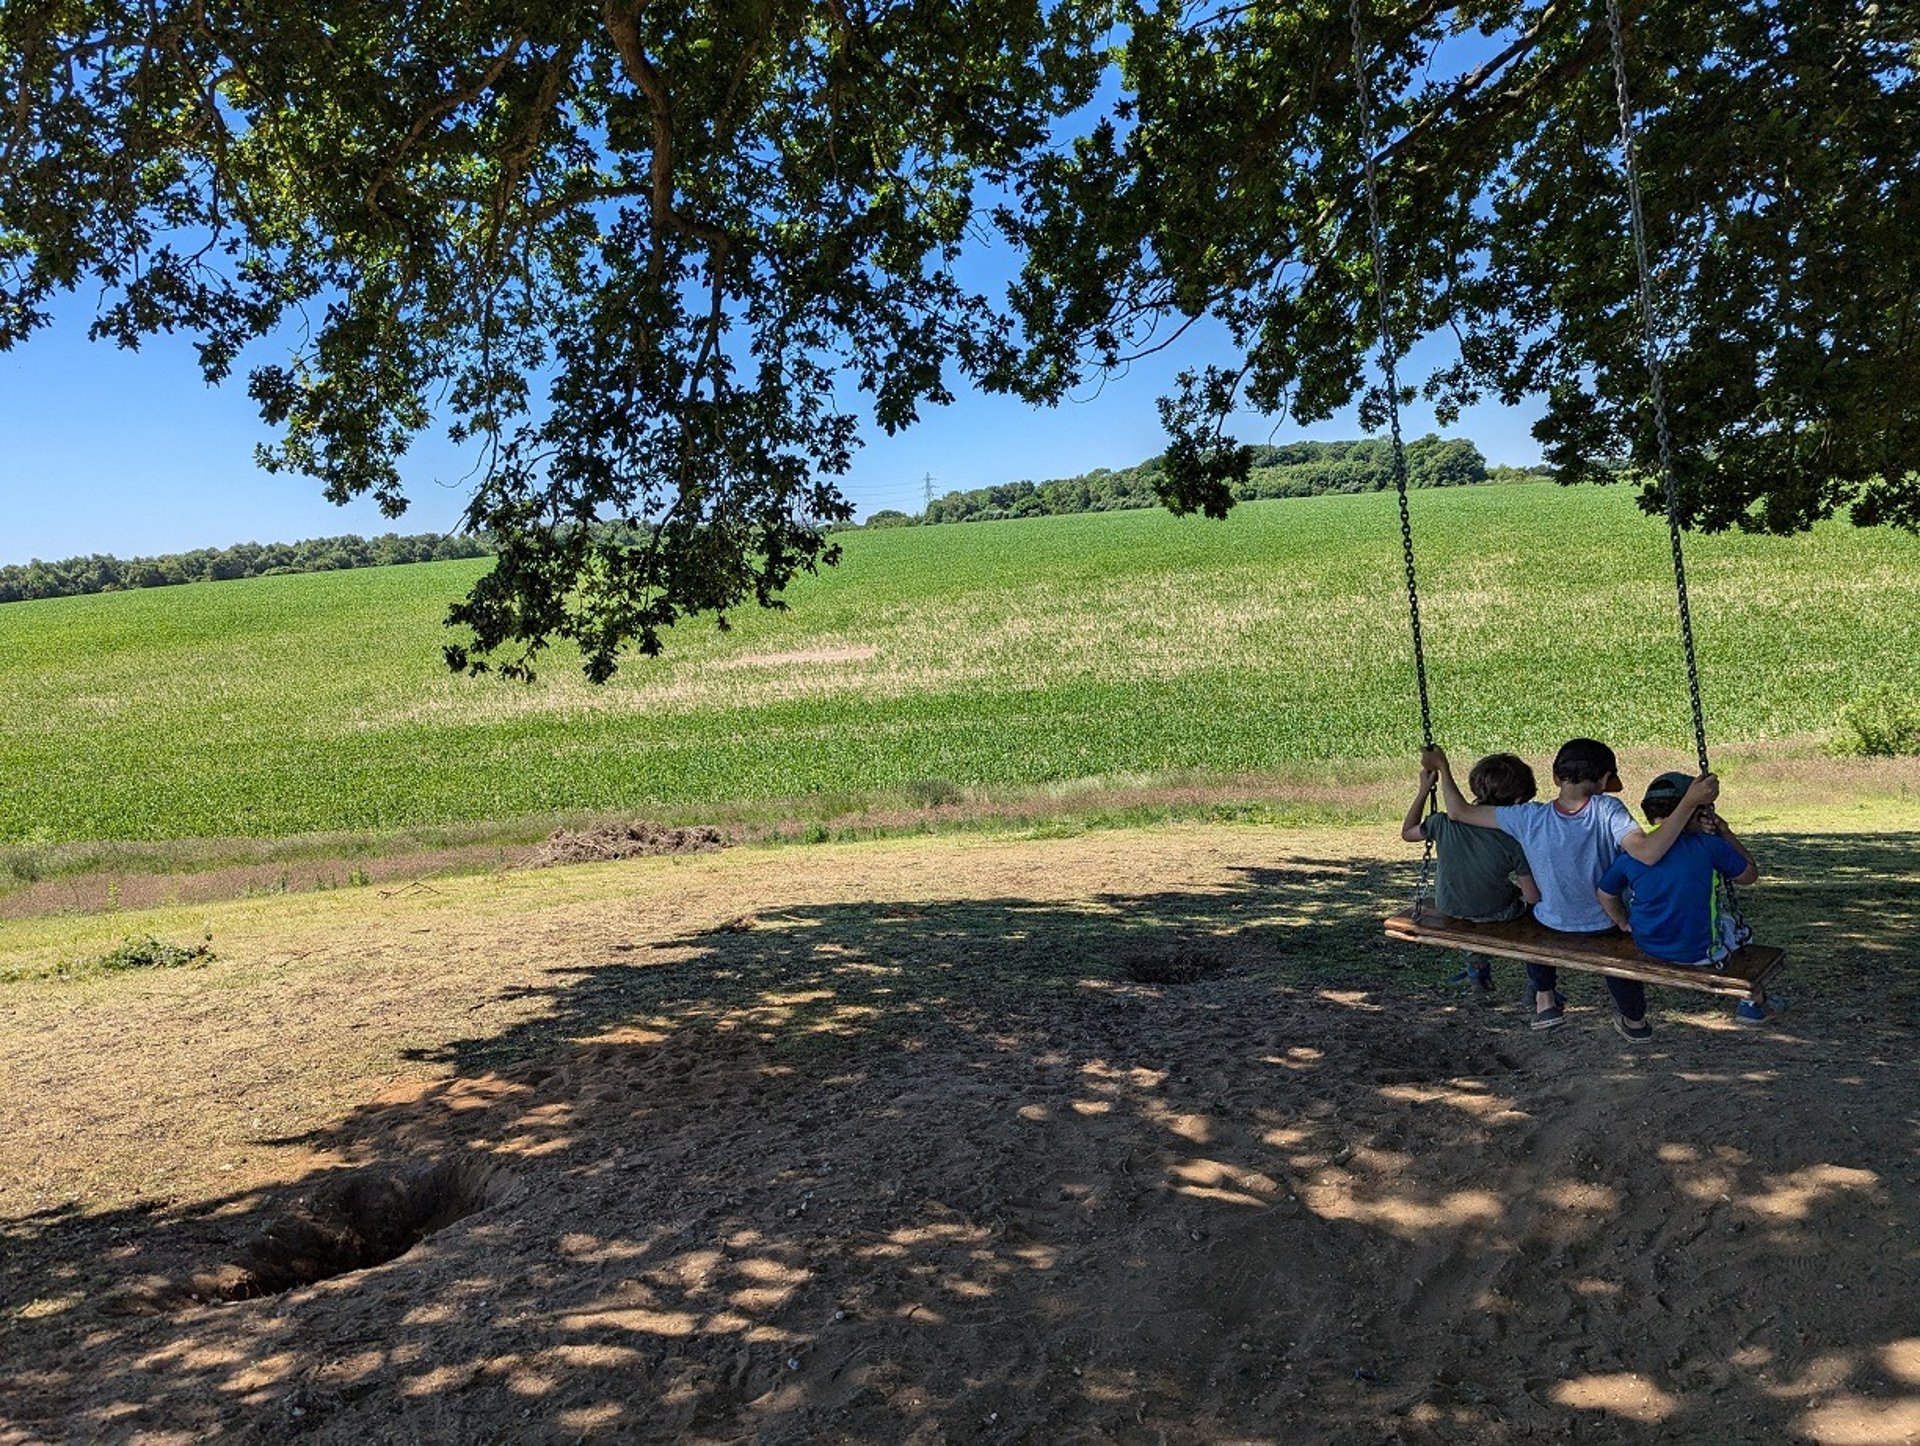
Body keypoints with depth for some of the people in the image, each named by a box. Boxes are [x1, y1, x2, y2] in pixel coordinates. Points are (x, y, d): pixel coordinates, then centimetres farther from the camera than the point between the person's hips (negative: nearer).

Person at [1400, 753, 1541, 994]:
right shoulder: (1514, 841, -27)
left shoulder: (1444, 824, -22)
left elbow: (1407, 832, -1)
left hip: (1449, 908, 2)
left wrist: (1424, 791, 0)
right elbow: (1533, 897, -19)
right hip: (1496, 915, -1)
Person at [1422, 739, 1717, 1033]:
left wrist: (1442, 767, -5)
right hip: (1608, 928, -1)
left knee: (1535, 915, 36)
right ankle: (1634, 1018, 49)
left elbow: (1459, 812, -17)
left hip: (1555, 927, 1)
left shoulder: (1530, 818, -22)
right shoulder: (1608, 812, -28)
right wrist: (1690, 802, -44)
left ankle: (1544, 1000, 33)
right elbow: (1647, 853, -42)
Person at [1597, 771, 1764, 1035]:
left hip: (1647, 950, 1)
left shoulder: (1631, 852, -8)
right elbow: (1750, 874, 3)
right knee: (1738, 928, 28)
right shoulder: (1708, 846, -14)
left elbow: (1604, 894, 3)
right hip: (1700, 954, -1)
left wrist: (1626, 925, 15)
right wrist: (1726, 834, 9)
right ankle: (1750, 1003, 41)